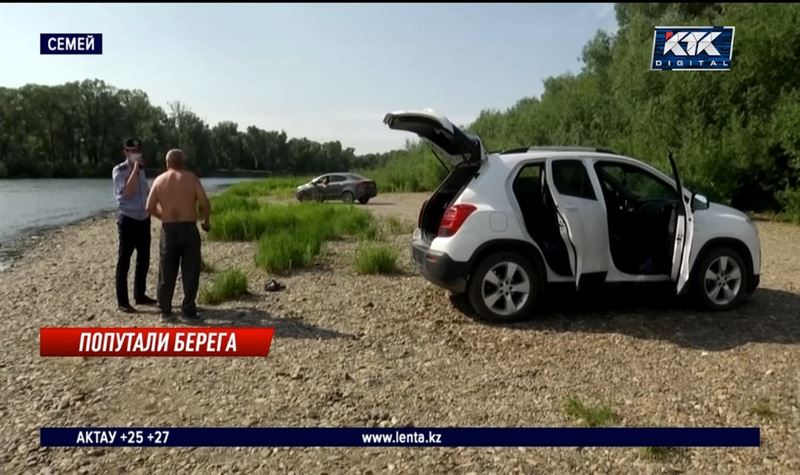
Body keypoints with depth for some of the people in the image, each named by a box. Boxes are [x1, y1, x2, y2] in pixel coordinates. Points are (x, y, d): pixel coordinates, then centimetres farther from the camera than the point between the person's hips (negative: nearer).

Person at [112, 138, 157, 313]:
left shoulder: (141, 170, 12)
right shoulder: (119, 171, -8)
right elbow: (127, 192, -23)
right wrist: (135, 169, -19)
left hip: (143, 220, 7)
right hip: (128, 220, -7)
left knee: (143, 260, 13)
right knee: (124, 261, -2)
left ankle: (140, 295, 26)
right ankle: (122, 302, 2)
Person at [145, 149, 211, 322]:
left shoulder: (159, 180, 6)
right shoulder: (191, 178, -2)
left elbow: (150, 207, 3)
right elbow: (204, 203, -10)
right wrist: (206, 221, 6)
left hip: (168, 230, 3)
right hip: (188, 229, -3)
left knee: (166, 272, 11)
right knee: (190, 272, 4)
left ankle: (165, 311, 17)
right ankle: (188, 311, 5)